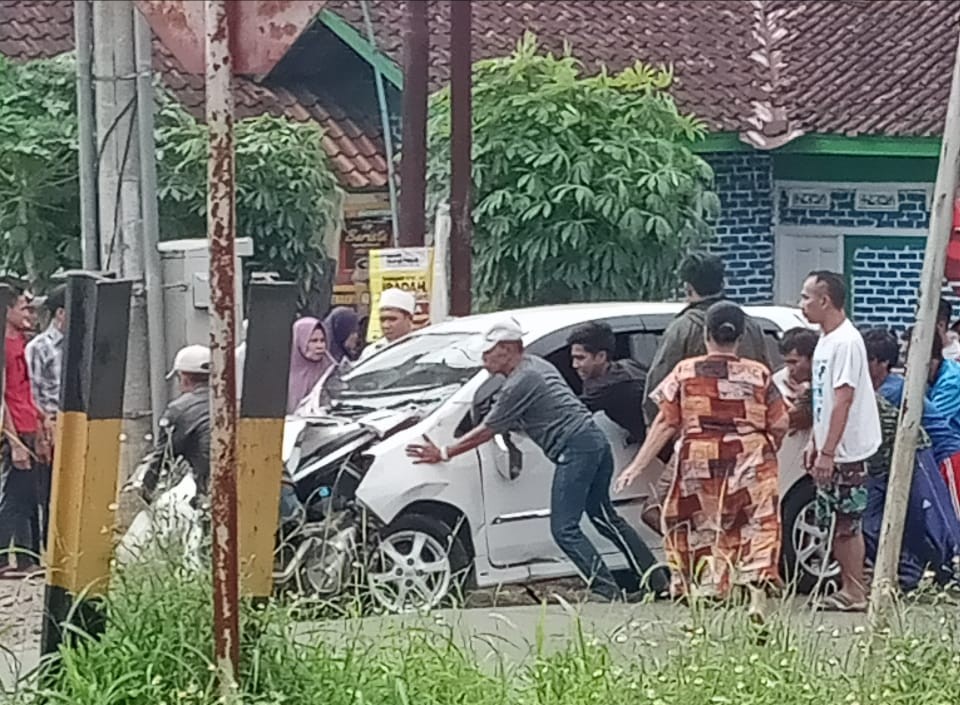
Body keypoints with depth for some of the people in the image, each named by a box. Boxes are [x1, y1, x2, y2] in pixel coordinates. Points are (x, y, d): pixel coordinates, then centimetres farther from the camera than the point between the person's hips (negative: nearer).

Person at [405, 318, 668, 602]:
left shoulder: (520, 383, -12)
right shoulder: (536, 364, 17)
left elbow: (487, 431, -7)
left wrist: (443, 454, -2)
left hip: (575, 448, -10)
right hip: (596, 440, 10)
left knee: (564, 528, -8)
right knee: (603, 515, 20)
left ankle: (606, 589, -13)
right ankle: (657, 580, 23)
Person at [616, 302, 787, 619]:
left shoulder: (685, 372, -1)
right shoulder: (759, 375, 1)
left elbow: (666, 423, -3)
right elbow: (779, 425, 1)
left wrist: (637, 466, 1)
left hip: (698, 463, 0)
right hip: (750, 464, 0)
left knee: (700, 532, 12)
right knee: (756, 527, 2)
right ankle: (757, 600, -12)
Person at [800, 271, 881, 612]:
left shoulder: (846, 341, -17)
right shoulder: (826, 340, 13)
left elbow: (843, 400, -21)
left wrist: (827, 452, -23)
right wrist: (814, 443, 19)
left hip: (846, 452, -10)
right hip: (829, 451, 10)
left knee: (848, 523, -5)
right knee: (836, 522, 12)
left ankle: (855, 593, 1)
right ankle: (847, 589, 18)